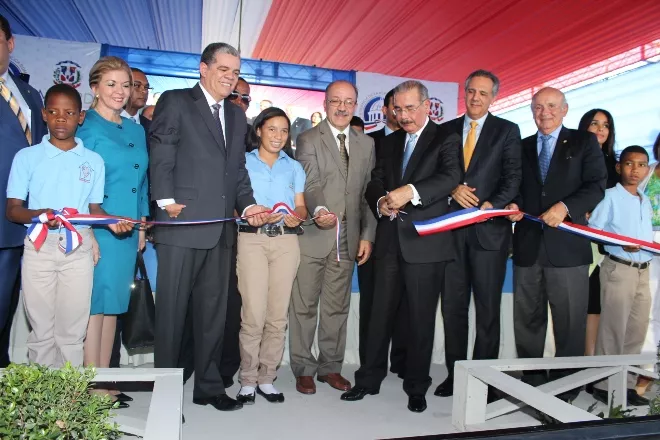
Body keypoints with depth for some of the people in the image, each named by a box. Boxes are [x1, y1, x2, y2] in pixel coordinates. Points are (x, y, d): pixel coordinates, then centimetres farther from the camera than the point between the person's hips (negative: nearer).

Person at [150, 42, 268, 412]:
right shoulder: (175, 102, 2)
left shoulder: (237, 114, 19)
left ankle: (208, 385, 27)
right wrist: (167, 200, -16)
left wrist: (248, 204, 4)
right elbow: (161, 156, -6)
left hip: (221, 229, 6)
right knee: (172, 310, 3)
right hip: (182, 225, -6)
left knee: (214, 311, 13)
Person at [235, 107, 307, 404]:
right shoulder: (243, 162, 11)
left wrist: (297, 216, -10)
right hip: (252, 239, -2)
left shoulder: (294, 167, 18)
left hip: (286, 241, 3)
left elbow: (301, 206, 12)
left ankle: (266, 378, 14)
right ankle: (247, 380, 6)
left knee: (278, 315, 1)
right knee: (254, 314, -9)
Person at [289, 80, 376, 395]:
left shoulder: (366, 143, 14)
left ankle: (330, 366, 27)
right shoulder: (308, 140, -1)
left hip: (348, 238, 4)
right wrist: (320, 210, -34)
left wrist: (367, 235, 5)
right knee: (304, 306, 5)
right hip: (312, 235, -4)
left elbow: (368, 192, 11)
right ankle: (304, 369, 20)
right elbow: (310, 184, -14)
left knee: (337, 307, 12)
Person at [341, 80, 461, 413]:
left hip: (425, 241, -4)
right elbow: (375, 182, 12)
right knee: (381, 312, 10)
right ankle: (370, 378, 24)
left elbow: (450, 176, -17)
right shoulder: (390, 142, 17)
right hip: (390, 240, 5)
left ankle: (417, 387, 21)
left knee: (421, 317, 5)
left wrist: (410, 191, -31)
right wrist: (380, 202, -10)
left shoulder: (445, 139, 0)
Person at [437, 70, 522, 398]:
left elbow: (513, 176, -3)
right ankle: (454, 372, 20)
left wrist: (492, 204, -19)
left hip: (489, 227, -2)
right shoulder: (447, 130, 13)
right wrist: (453, 189, -10)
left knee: (487, 307, 4)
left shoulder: (507, 131, 5)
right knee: (453, 304, 8)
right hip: (452, 227, 3)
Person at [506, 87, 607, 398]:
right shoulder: (522, 147, 16)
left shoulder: (584, 143, 6)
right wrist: (514, 205, -3)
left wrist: (564, 207, -18)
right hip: (528, 245, 4)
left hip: (567, 246, -3)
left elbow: (596, 186, -3)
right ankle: (531, 381, 22)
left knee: (569, 322, 2)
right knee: (527, 320, 9)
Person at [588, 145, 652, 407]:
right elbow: (593, 230, -12)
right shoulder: (610, 196, -5)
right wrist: (620, 243, -23)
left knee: (637, 330, 11)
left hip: (643, 271, 7)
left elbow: (647, 236, 19)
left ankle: (627, 384, 23)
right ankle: (604, 384, 9)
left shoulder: (646, 202, 16)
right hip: (618, 268, -7)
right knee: (613, 329, -3)